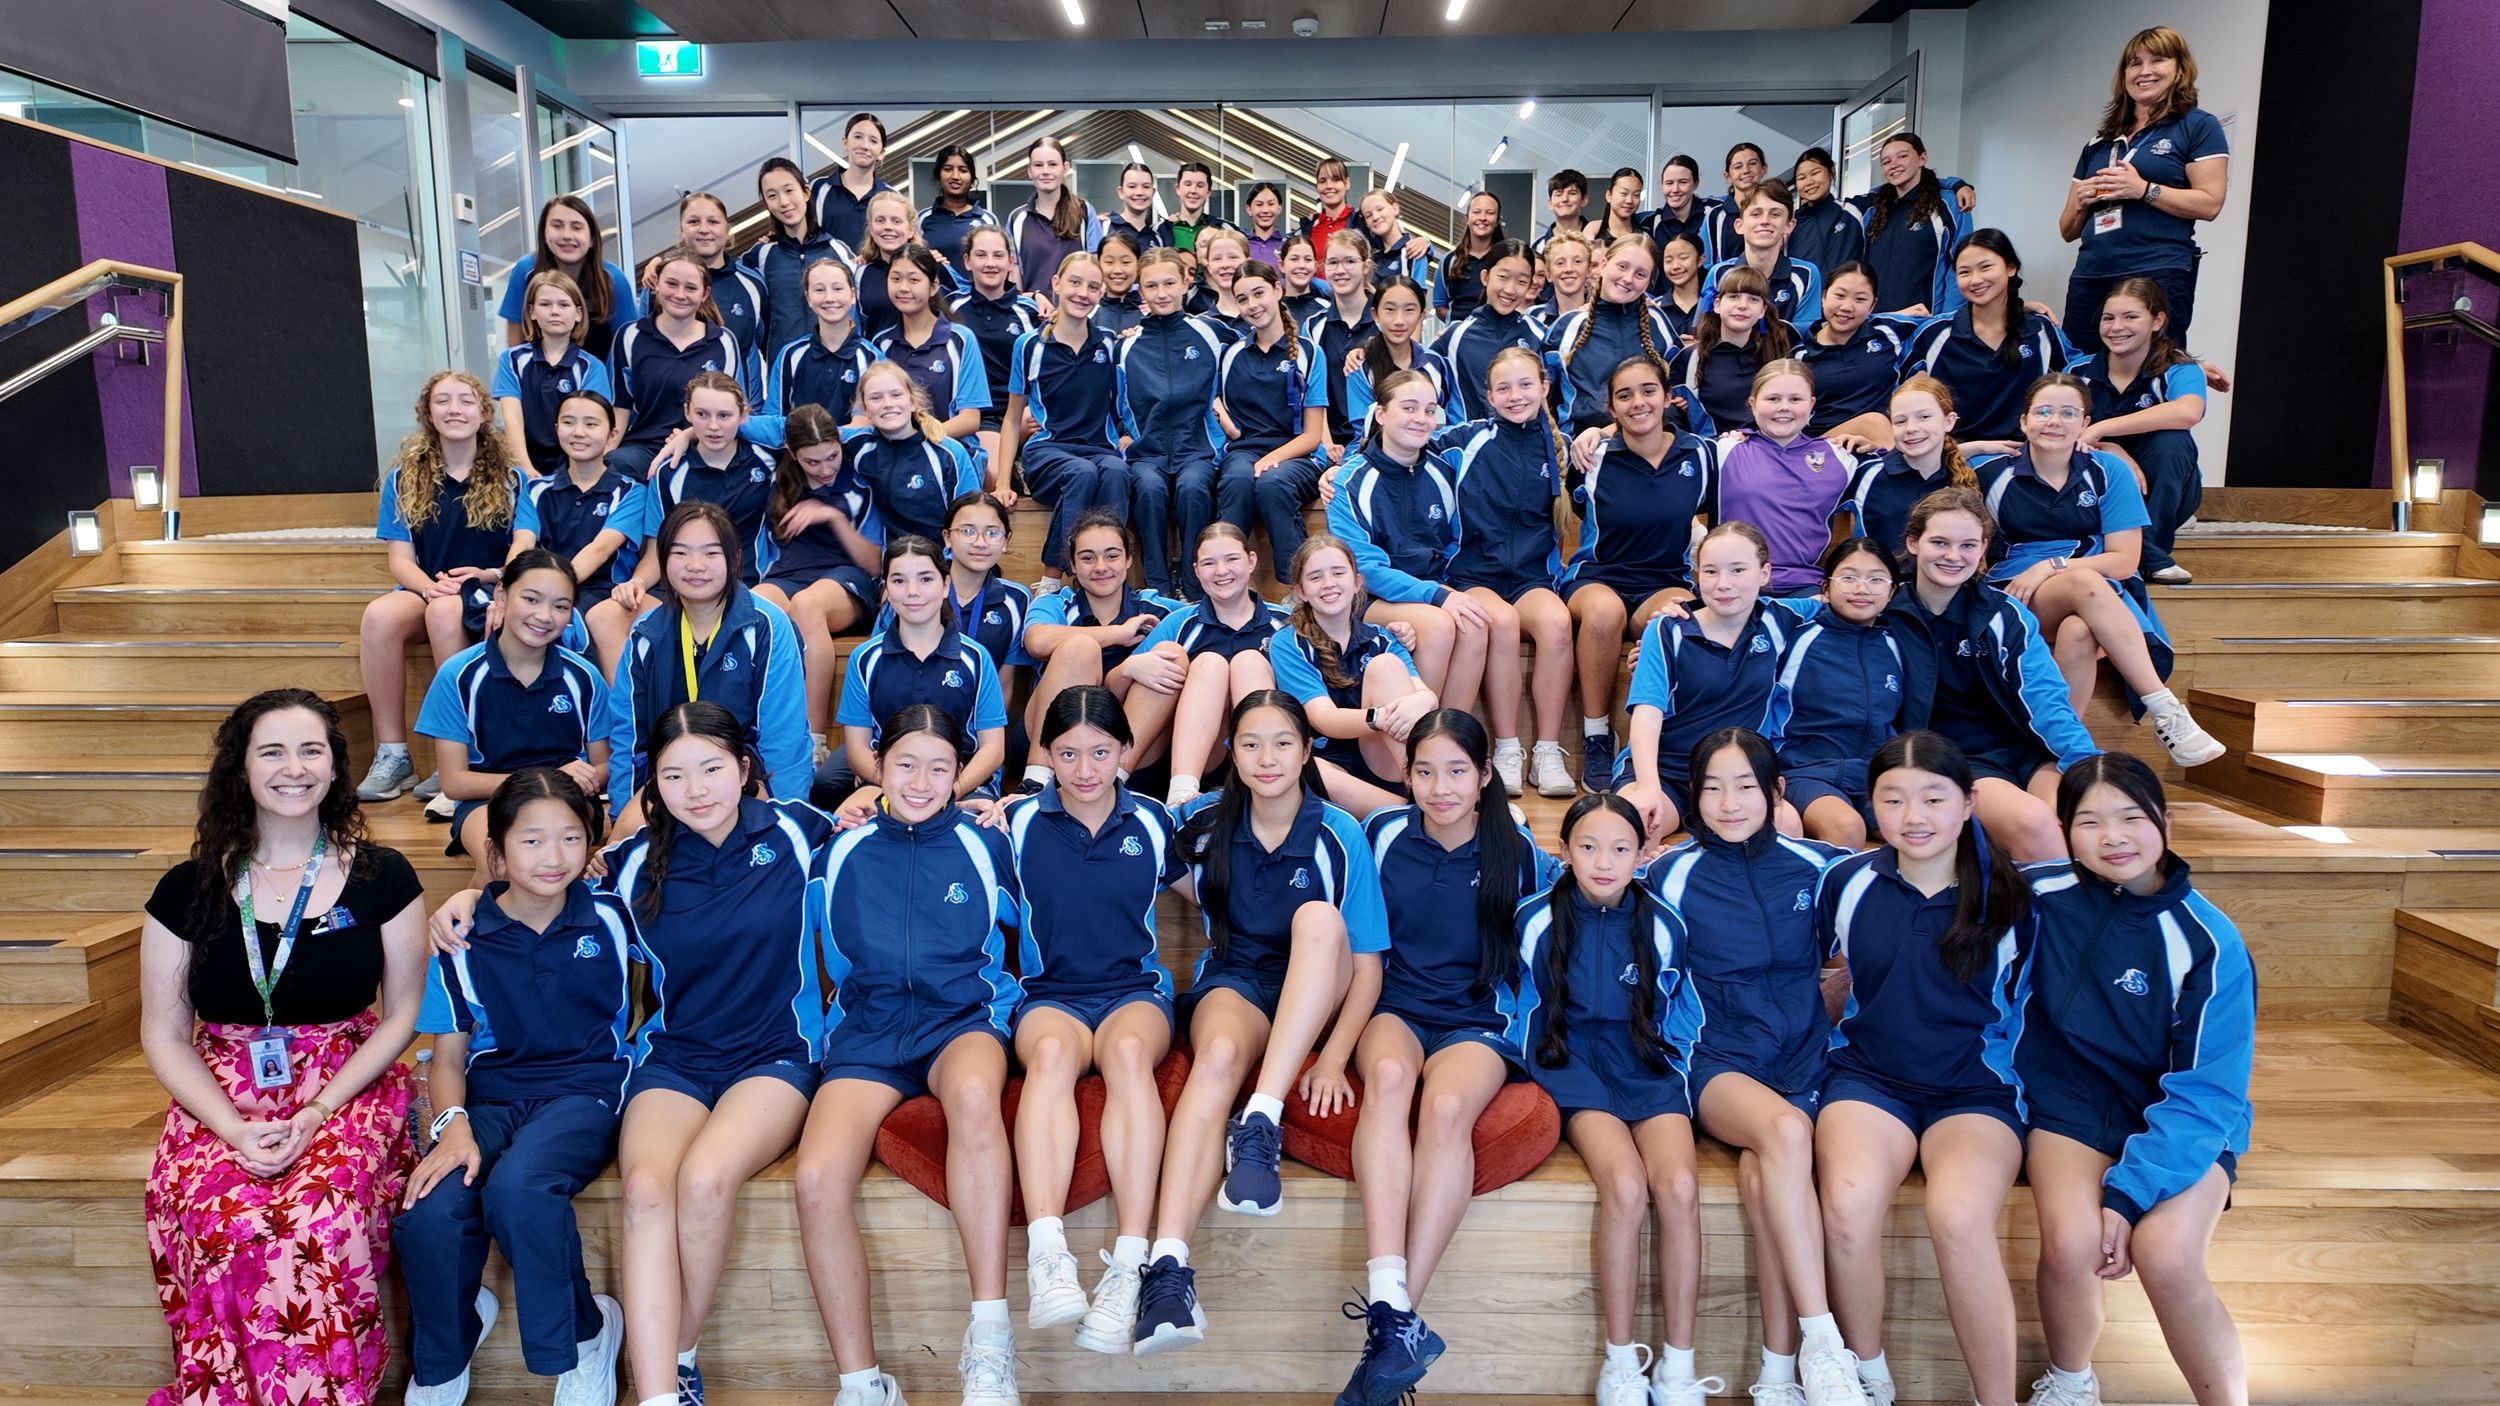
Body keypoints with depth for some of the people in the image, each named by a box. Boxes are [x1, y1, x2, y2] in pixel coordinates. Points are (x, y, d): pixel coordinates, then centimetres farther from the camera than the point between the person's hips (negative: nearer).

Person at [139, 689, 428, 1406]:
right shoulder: (190, 889, 4)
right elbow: (164, 1036, 5)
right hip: (223, 1096, 1)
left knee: (322, 1211, -31)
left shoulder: (381, 878, 1)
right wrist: (236, 1130, -12)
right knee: (219, 1218, -30)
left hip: (348, 1087, -1)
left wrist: (316, 1115, -10)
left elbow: (402, 1013, 3)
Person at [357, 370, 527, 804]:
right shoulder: (404, 479, 11)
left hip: (488, 593, -2)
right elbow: (400, 560, 4)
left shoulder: (510, 479, 6)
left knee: (444, 614, -37)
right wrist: (430, 586, -17)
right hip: (425, 590, 2)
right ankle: (392, 755, -26)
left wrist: (488, 575, -16)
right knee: (379, 615, -32)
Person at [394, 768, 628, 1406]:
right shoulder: (464, 941, 3)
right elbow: (448, 1055, 4)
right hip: (491, 1097, 2)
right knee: (427, 1214, -28)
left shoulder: (610, 918, 3)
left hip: (584, 1090, -2)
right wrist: (453, 1124, -14)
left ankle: (585, 1331, -7)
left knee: (517, 1185, -35)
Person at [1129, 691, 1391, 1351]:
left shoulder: (1338, 835, -9)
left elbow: (1367, 965, -10)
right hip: (1234, 981, 1)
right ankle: (1167, 1267, -49)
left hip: (1315, 997, 0)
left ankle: (1262, 1123, -40)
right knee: (1220, 1054, -37)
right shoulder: (1207, 822, 0)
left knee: (1319, 918, -34)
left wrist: (1333, 1060, -21)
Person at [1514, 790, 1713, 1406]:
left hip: (1648, 1065, 2)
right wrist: (1538, 1067, 6)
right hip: (1573, 1066, -2)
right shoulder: (1536, 920, -3)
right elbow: (1516, 1010, 11)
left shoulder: (1663, 925, 2)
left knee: (1679, 1187, -26)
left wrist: (1679, 1076, 10)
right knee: (1626, 1186, -29)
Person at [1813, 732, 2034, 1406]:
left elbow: (2029, 1007, 11)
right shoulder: (1846, 883, 5)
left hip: (1976, 1089, -1)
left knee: (1958, 1213, -33)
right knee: (1848, 1202, -31)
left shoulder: (2007, 895, 1)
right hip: (1867, 1077, 1)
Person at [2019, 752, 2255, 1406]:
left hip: (2182, 1125, -1)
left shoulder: (2209, 943, -13)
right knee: (2070, 1241, -26)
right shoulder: (2038, 900, -8)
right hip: (2073, 1106, 1)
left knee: (2164, 1254, -29)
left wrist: (2130, 1191, -24)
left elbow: (2207, 1094, -14)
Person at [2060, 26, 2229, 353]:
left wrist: (2143, 189, -14)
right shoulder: (2099, 142, 22)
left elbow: (2210, 204, -5)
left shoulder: (2198, 126, 7)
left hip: (2158, 277, -5)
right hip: (2088, 278, 5)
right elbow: (2067, 231, 21)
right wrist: (2081, 201, 0)